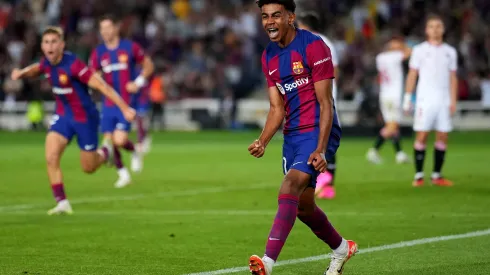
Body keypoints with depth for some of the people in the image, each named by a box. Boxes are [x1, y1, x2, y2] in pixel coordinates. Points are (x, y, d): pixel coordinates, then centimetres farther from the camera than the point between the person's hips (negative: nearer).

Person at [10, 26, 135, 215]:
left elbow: (101, 86, -28)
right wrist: (22, 73, -1)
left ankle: (105, 152, 43)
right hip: (63, 116, 5)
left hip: (84, 117, -5)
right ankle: (62, 203, -8)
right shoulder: (46, 63, -5)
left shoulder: (73, 64, -27)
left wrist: (125, 108, -32)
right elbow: (36, 69, 22)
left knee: (88, 168, 8)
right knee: (51, 158, -15)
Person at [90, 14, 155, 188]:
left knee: (119, 140, -16)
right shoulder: (98, 53, 4)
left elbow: (148, 66, 7)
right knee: (109, 141, 2)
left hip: (127, 103, -4)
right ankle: (123, 174, 21)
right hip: (108, 105, 4)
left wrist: (138, 82, -7)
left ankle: (135, 152, 18)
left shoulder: (130, 48, -3)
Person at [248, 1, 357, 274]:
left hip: (318, 131, -8)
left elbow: (325, 103, -14)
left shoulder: (314, 47, -13)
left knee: (290, 188, -25)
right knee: (302, 205, 13)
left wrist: (320, 150, -22)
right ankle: (342, 248, 37)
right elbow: (277, 108, 9)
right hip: (292, 135, 8)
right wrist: (263, 142, -9)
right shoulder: (269, 57, 9)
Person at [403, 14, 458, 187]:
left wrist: (453, 101, 4)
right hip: (425, 100, -3)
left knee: (442, 137, 0)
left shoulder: (450, 52, 12)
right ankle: (418, 175, -3)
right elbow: (412, 75, 4)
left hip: (444, 101, 3)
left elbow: (453, 78, 12)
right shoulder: (420, 50, 4)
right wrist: (407, 98, -2)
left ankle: (437, 175, 7)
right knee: (422, 136, -7)